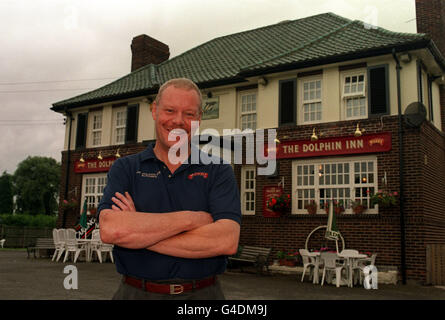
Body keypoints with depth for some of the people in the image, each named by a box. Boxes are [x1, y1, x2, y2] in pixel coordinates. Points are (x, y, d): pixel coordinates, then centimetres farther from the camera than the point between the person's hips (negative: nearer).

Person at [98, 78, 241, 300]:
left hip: (202, 293, 0)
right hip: (135, 292, 1)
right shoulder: (124, 169, 0)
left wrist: (137, 233, -16)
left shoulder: (219, 171, -2)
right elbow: (109, 229, -17)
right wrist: (191, 219, -17)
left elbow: (227, 241, -17)